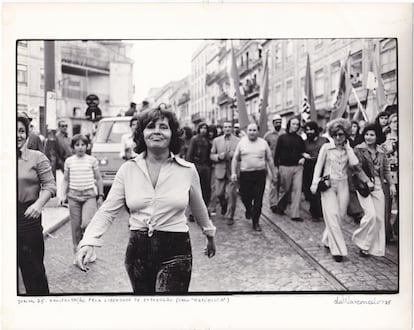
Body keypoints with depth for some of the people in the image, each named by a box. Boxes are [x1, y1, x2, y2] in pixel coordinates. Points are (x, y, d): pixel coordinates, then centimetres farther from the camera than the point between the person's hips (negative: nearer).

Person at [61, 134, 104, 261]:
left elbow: (98, 179, 7)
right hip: (74, 196, 2)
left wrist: (100, 196, 6)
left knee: (86, 223, -15)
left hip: (89, 195, -2)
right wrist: (64, 195, 5)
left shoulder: (92, 160, 1)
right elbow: (66, 180, 14)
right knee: (76, 226, 5)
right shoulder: (69, 161, 6)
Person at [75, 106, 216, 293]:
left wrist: (210, 235, 25)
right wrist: (88, 242, -21)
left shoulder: (188, 170, -4)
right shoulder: (128, 169, -2)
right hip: (137, 250, 2)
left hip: (175, 252, -2)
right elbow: (107, 210, -5)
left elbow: (198, 208, 12)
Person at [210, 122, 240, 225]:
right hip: (220, 171, 2)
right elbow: (211, 155, 8)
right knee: (219, 194, 6)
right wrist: (218, 156, -12)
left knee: (231, 194, -4)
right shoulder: (216, 140, 9)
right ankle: (224, 206, 38)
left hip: (232, 172, -2)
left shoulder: (238, 141, 2)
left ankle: (229, 216, 11)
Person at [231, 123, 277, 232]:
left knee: (258, 200, 0)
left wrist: (273, 174, 10)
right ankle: (248, 210, 41)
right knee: (245, 197, 7)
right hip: (245, 174, 0)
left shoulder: (263, 143, 5)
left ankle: (256, 222, 13)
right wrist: (233, 173, -2)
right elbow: (235, 158, 6)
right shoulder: (241, 142, 4)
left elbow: (269, 160, 10)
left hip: (260, 174, 0)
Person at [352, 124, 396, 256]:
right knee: (371, 214, -16)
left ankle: (376, 248, 18)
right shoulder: (358, 149, -3)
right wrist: (367, 181, -18)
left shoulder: (381, 152, 11)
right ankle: (361, 241, 7)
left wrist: (391, 184, 8)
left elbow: (386, 169, 15)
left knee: (380, 217, 4)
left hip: (379, 186, 5)